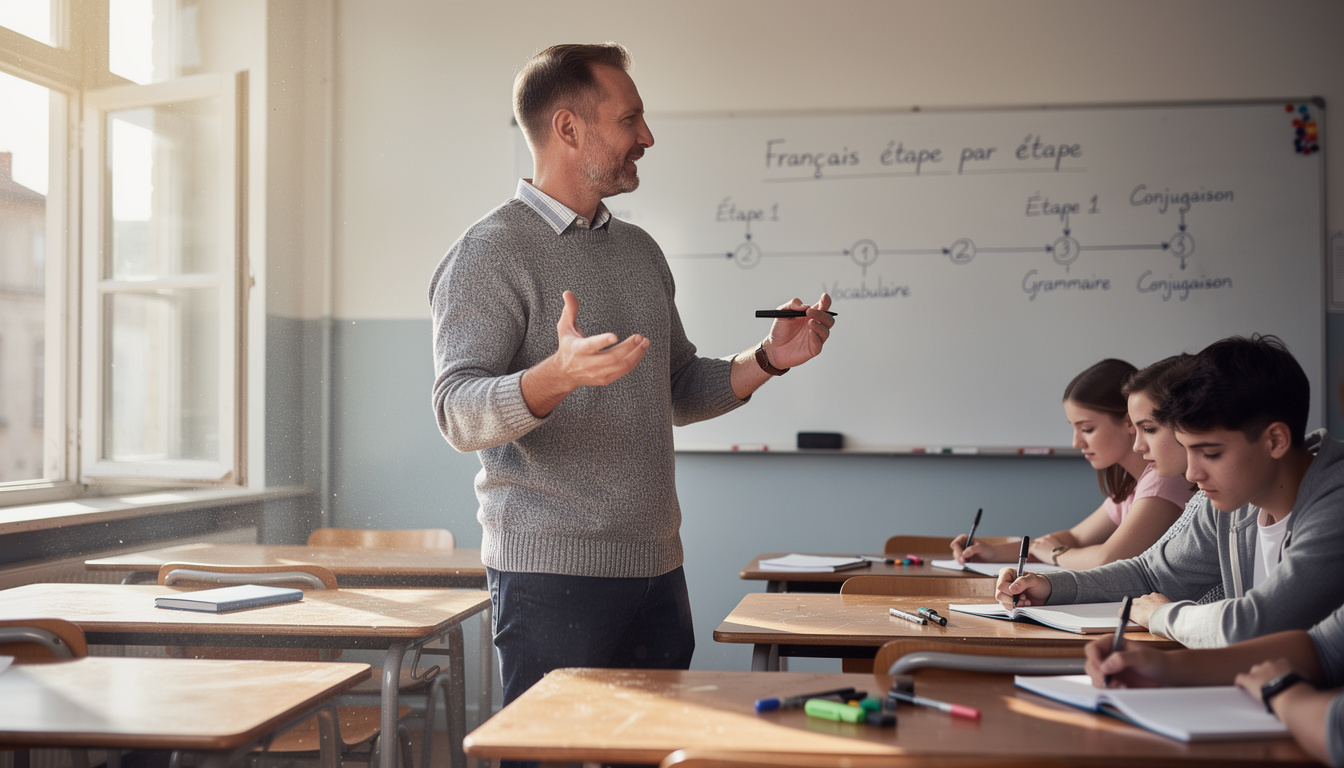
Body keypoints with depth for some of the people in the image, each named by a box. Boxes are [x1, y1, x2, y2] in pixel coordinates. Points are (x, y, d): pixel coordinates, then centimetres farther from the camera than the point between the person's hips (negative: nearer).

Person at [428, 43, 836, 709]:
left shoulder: (640, 251, 16)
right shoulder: (488, 254, -7)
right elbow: (459, 415, -18)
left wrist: (768, 359, 7)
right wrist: (559, 374, -36)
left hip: (657, 566, 7)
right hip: (551, 571, -7)